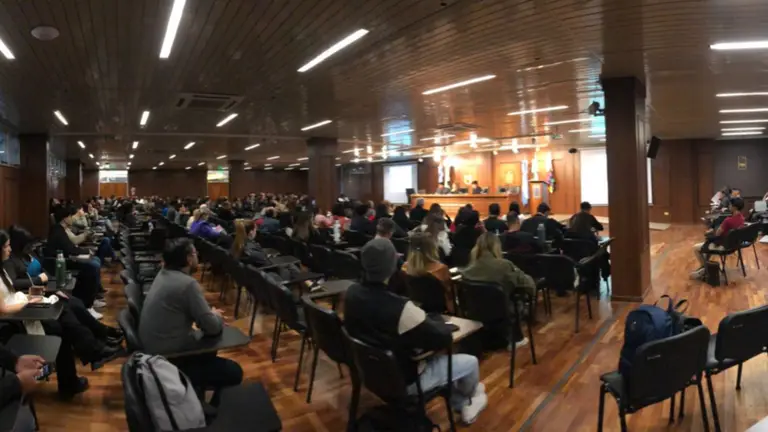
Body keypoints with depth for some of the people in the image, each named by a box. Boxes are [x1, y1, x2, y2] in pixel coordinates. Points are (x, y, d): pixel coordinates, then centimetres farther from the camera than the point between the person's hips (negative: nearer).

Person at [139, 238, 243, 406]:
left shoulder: (163, 274, 2)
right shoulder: (187, 284, -25)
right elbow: (213, 327, -19)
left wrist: (209, 314, 5)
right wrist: (216, 316, 2)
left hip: (153, 350, 10)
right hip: (167, 360, -9)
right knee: (234, 372, -5)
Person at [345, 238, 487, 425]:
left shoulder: (352, 293, -14)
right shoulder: (400, 308, -38)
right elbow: (444, 339, -25)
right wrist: (438, 324, -3)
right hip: (403, 380, -7)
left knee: (437, 357, 29)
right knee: (470, 361, 13)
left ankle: (462, 405, 43)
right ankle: (470, 395, 45)